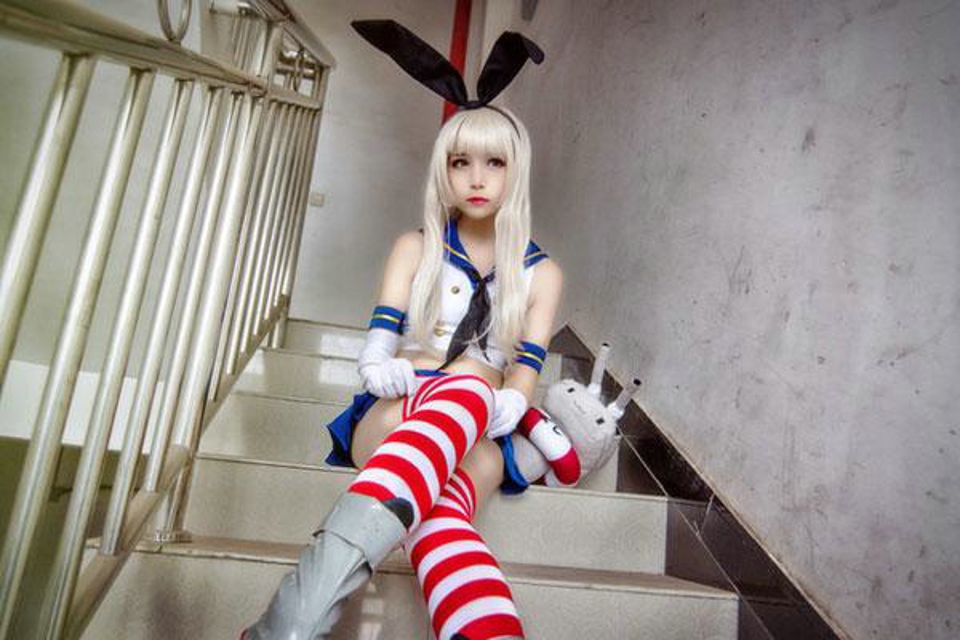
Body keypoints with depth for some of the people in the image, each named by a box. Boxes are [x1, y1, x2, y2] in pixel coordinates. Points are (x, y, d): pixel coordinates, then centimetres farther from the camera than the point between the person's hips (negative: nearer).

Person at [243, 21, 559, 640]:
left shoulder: (541, 273, 10)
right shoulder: (416, 248, 11)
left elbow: (522, 380, -1)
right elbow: (377, 350, 0)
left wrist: (509, 403, -25)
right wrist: (382, 370, -25)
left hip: (478, 432, -1)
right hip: (395, 413, 1)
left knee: (470, 387, -40)